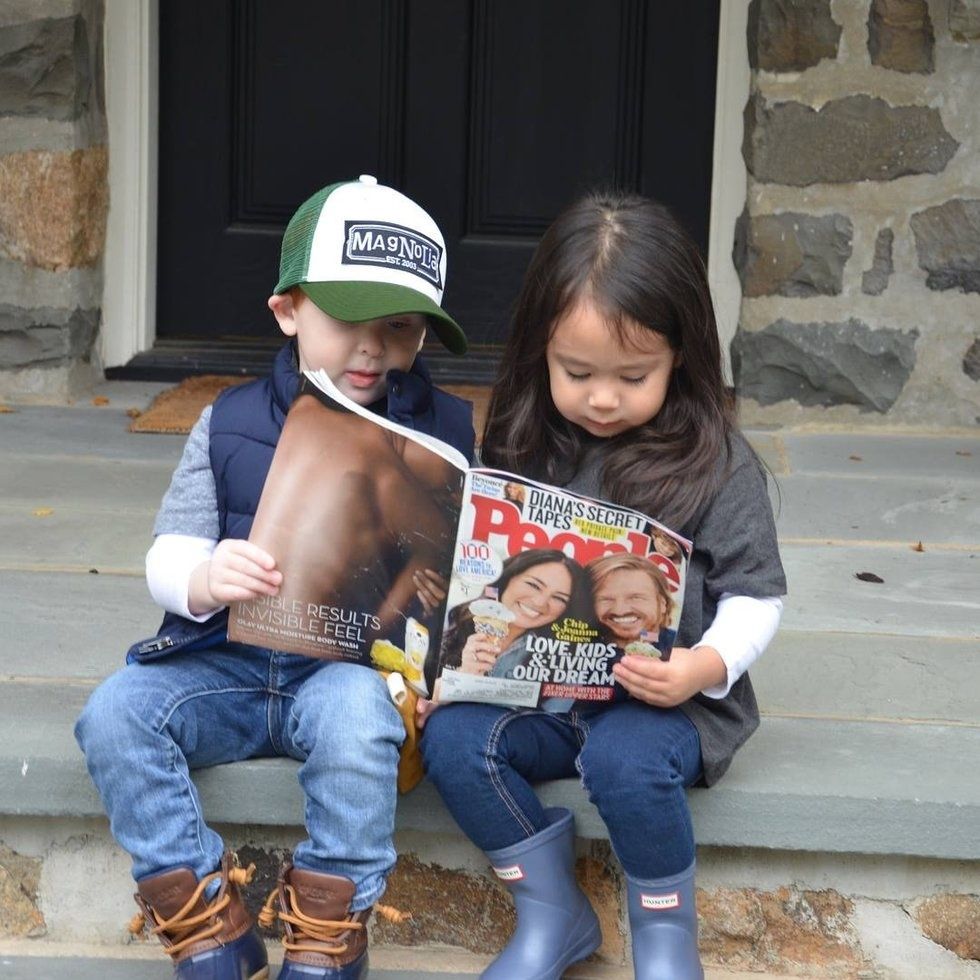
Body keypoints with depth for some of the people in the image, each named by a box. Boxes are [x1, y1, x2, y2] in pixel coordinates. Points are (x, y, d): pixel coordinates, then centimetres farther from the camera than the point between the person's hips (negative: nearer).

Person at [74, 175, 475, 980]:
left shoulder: (446, 431, 4)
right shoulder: (231, 424, 7)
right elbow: (169, 553, 4)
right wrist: (204, 579, -21)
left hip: (356, 664, -2)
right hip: (228, 660, 3)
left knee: (356, 717, -36)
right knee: (115, 714, -22)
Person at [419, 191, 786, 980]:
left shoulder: (716, 463, -5)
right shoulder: (522, 449, 5)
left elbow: (755, 597, -3)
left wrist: (707, 666, -22)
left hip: (665, 699, -4)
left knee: (626, 760, -34)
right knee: (453, 738, -22)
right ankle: (553, 914, -3)